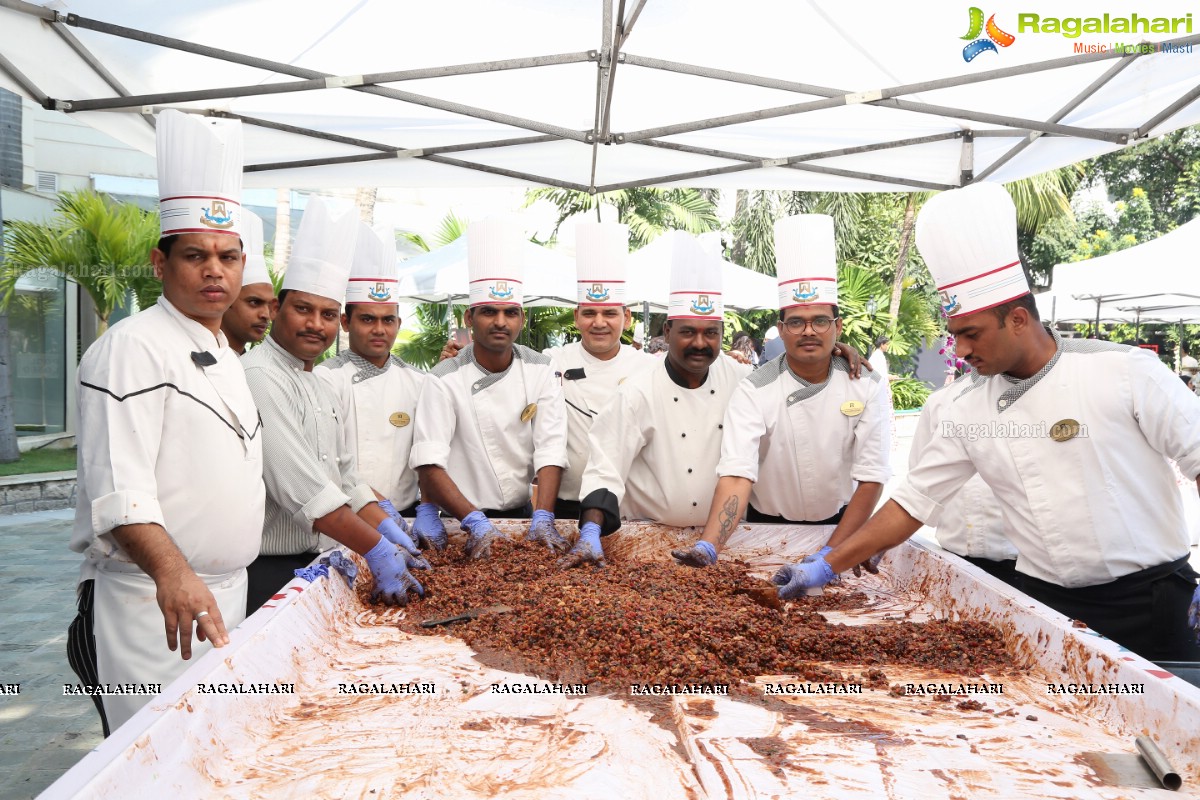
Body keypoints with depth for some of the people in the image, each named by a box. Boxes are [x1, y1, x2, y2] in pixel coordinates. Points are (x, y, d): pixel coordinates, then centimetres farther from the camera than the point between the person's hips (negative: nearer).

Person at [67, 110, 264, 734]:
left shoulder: (223, 355, 16)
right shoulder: (132, 349, -12)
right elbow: (117, 486, -23)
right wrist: (172, 572, -37)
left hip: (225, 595, 9)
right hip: (148, 604, -8)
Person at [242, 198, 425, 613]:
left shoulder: (319, 388, 13)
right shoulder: (259, 376, -16)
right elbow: (298, 485, -23)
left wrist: (391, 532, 2)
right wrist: (377, 551, -22)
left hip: (317, 562, 8)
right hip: (268, 573, -8)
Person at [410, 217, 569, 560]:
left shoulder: (540, 371, -3)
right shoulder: (445, 380, -12)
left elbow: (550, 450, -9)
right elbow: (429, 464, -20)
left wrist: (543, 517, -21)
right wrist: (475, 522, -29)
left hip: (521, 515, 3)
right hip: (457, 521, -2)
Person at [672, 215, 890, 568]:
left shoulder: (868, 387, -11)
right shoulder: (754, 391, -17)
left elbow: (871, 478, -12)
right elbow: (736, 476, -27)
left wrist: (829, 556, -20)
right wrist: (707, 548, -41)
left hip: (840, 526, 2)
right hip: (767, 526, -1)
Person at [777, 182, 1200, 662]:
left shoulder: (1125, 372, -11)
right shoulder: (969, 412, -2)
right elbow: (912, 502, 1)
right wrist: (826, 568, -3)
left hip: (1149, 598, -2)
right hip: (1045, 602, 3)